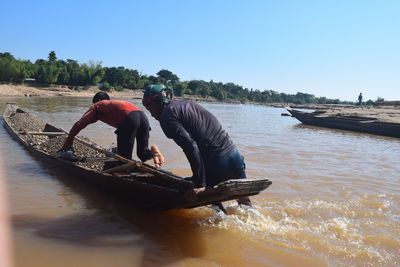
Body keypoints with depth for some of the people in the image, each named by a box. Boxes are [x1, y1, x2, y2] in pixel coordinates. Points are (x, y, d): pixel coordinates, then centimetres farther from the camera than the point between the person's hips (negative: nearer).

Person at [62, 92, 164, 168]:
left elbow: (79, 124, 20)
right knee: (142, 153, 21)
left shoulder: (97, 106, 25)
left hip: (128, 118, -6)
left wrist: (68, 142, 31)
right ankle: (152, 152, -12)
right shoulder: (114, 103, 41)